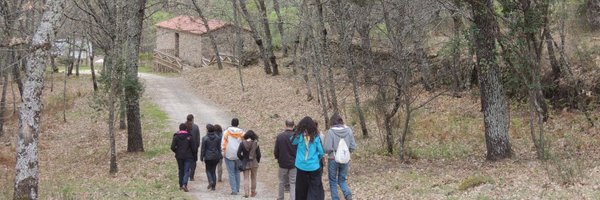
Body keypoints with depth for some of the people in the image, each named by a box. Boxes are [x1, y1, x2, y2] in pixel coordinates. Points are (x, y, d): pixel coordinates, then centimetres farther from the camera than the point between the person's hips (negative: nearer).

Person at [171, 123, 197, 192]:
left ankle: (181, 185, 17)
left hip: (179, 156, 2)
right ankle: (184, 184, -20)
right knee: (186, 171, -2)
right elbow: (193, 148, -5)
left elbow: (172, 147, -6)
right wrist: (195, 156, 5)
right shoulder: (189, 137, -5)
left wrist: (177, 152, 13)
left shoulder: (176, 137, -1)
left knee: (181, 170, 15)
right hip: (188, 157, -2)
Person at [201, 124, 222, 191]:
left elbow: (203, 149, -6)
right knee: (213, 170, 12)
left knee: (208, 170, 11)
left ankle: (211, 181, -13)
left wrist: (201, 157, 2)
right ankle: (213, 186, 8)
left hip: (208, 157, -3)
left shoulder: (205, 138, -10)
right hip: (215, 157, 3)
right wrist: (219, 156, 12)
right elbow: (219, 147, 5)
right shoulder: (217, 137, 1)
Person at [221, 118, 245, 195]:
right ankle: (237, 189, 20)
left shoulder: (226, 132, -4)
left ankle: (234, 190, -6)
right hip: (239, 155, 2)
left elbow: (223, 143, -3)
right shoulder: (241, 132, 0)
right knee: (237, 172, 16)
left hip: (229, 155, -2)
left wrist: (223, 152, 7)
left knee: (231, 173, 0)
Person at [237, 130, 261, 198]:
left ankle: (246, 193, -7)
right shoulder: (256, 144, -6)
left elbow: (238, 154, -9)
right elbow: (258, 154, -4)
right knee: (253, 178, 14)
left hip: (246, 164, -1)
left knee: (246, 179, 5)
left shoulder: (242, 143, -7)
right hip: (254, 163, 1)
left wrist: (243, 160, 7)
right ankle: (253, 192, 19)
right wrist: (257, 161, 13)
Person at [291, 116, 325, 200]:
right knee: (315, 190, 4)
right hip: (314, 167, -1)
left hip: (301, 166, 1)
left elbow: (292, 141, 15)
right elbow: (321, 152, -1)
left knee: (301, 189, 13)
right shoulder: (316, 136, -8)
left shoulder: (299, 136, -8)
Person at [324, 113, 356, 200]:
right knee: (342, 180, 17)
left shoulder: (331, 131, -15)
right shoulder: (348, 130, -4)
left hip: (333, 159, -3)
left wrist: (329, 152, 4)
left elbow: (327, 148, -17)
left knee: (333, 181, 14)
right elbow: (353, 146, -1)